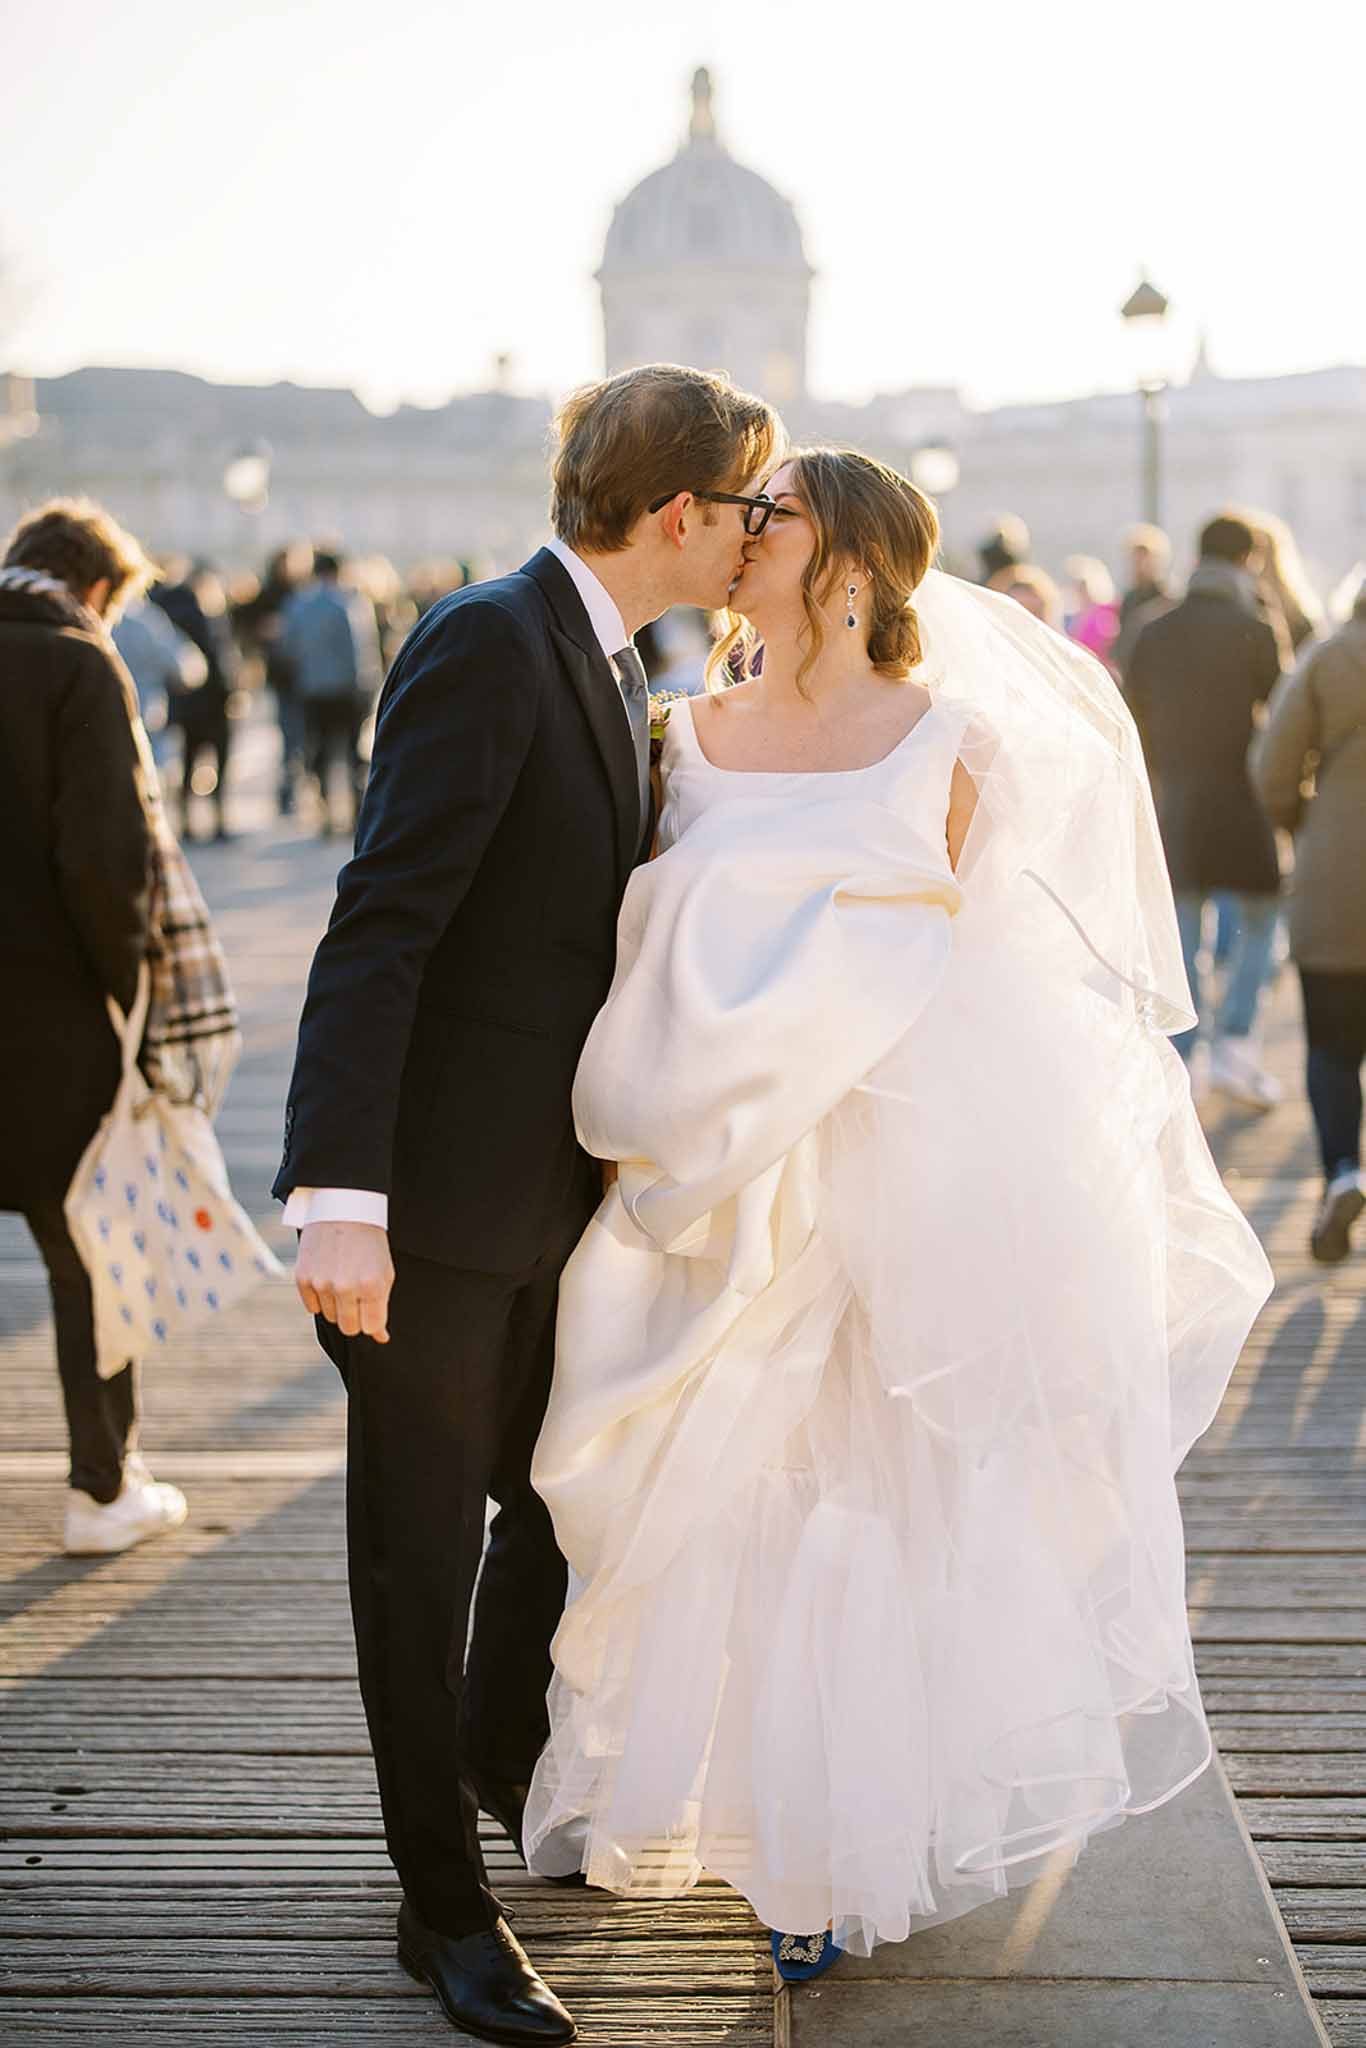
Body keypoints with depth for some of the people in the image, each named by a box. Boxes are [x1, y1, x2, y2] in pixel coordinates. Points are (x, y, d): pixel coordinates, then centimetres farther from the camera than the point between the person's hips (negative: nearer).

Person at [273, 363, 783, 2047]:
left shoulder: (605, 666, 11)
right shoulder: (488, 645, -18)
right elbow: (377, 929, -24)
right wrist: (340, 1200, -30)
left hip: (550, 1193, 9)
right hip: (425, 1197, -9)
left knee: (568, 1498, 20)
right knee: (420, 1551, 5)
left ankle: (502, 1756, 46)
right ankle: (445, 1906, 20)